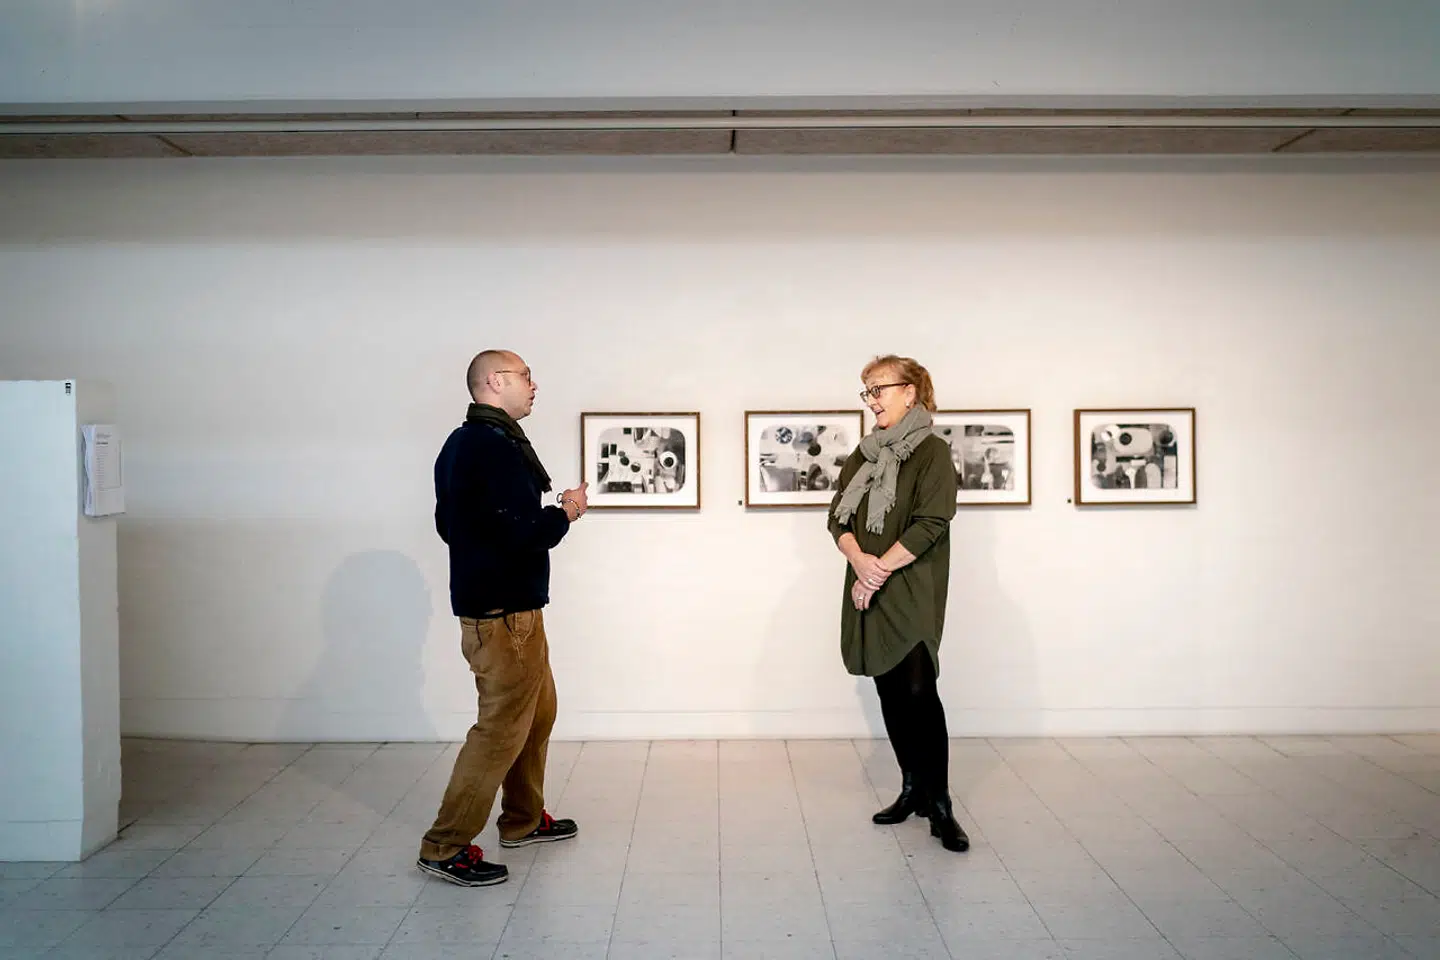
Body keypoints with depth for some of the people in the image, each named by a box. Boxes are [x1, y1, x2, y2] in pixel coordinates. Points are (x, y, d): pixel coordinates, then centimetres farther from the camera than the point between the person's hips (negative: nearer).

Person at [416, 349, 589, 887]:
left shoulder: (461, 444, 12)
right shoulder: (495, 447, -21)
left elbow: (449, 524, 19)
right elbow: (520, 533, -27)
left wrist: (544, 514, 14)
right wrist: (564, 512, -8)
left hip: (488, 602, 11)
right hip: (504, 613, -11)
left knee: (538, 711, 20)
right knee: (502, 726, -3)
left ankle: (523, 821, 33)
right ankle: (445, 848, 6)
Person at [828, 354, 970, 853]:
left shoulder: (932, 452, -5)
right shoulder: (863, 455, 14)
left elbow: (929, 524, -14)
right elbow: (838, 517, 7)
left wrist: (880, 570, -15)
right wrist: (859, 559, -12)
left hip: (912, 592, -6)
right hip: (868, 592, 6)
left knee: (918, 690, -12)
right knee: (890, 692, 9)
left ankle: (939, 804, -5)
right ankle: (913, 788, 21)